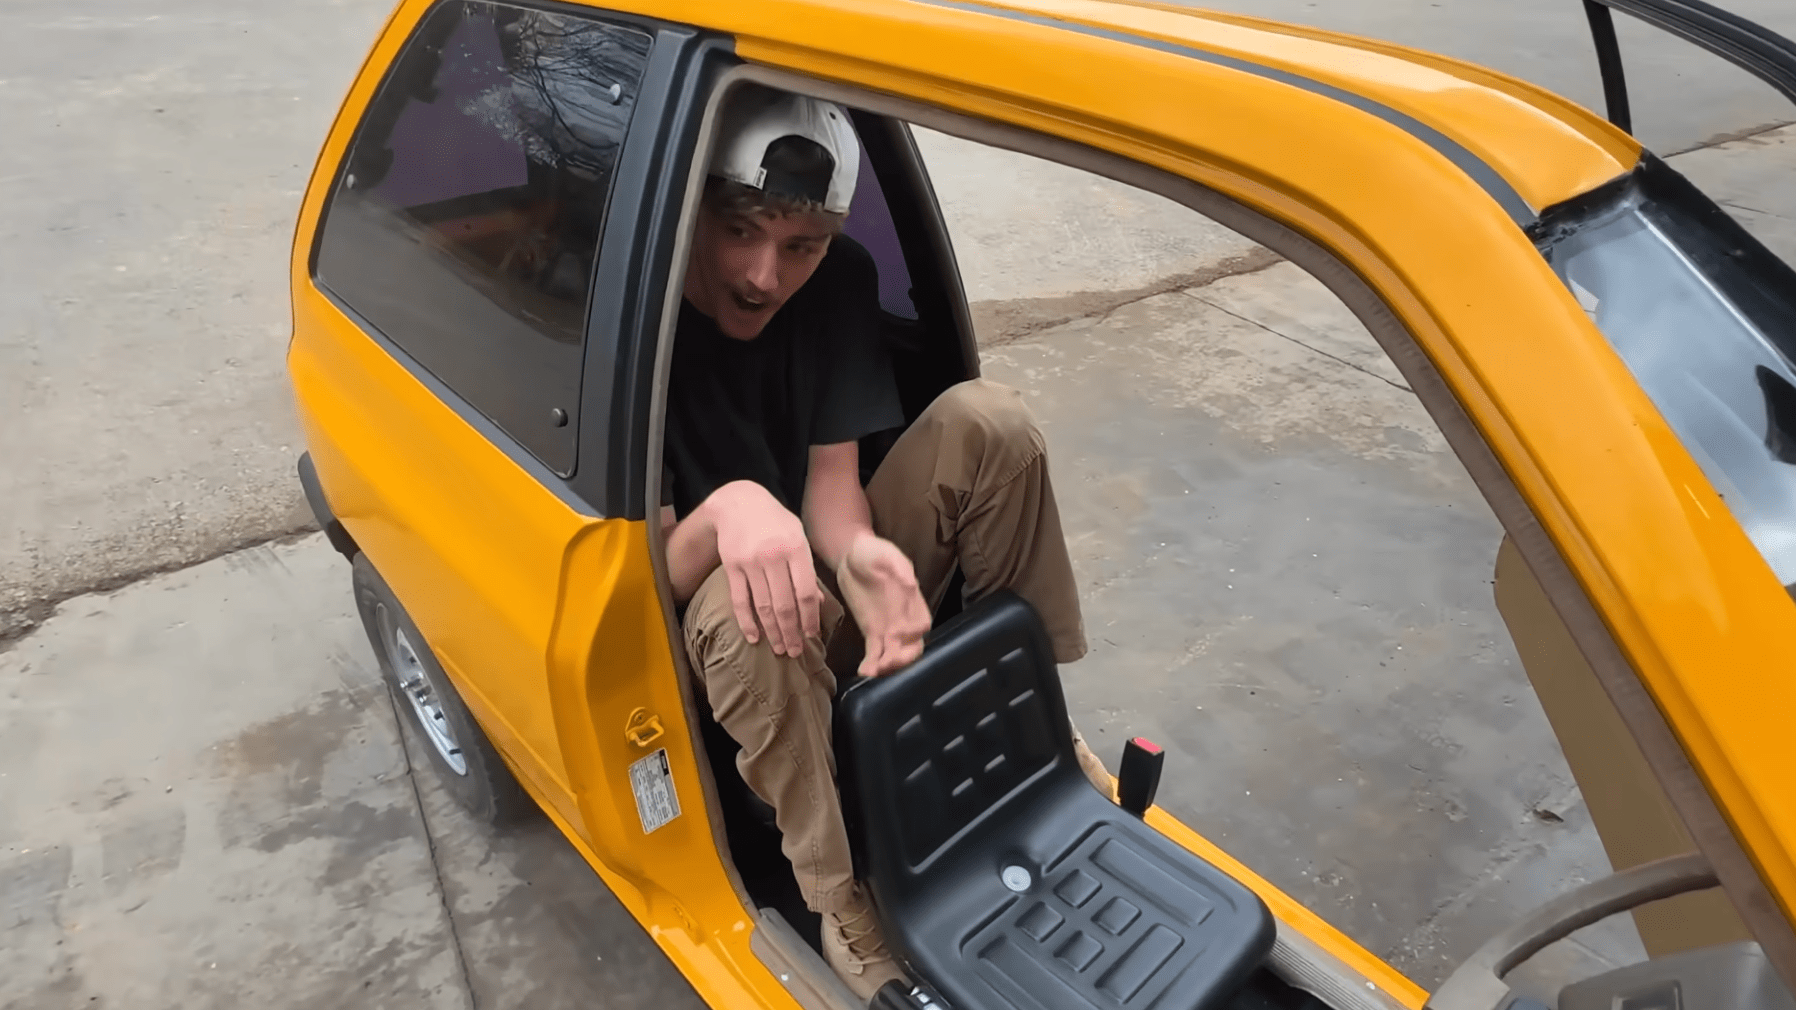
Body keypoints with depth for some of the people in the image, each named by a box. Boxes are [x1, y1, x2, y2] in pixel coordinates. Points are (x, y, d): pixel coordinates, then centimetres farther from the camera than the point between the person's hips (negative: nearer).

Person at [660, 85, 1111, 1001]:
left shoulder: (841, 282, -10)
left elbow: (832, 480, -12)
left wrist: (858, 555, -35)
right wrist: (726, 511, -44)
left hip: (836, 572, 4)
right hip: (714, 600, -4)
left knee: (985, 419, -18)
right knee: (743, 612, -40)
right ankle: (843, 904, -19)